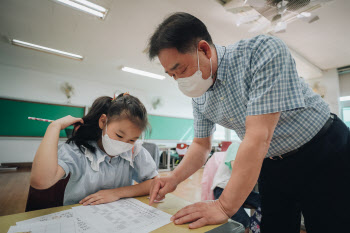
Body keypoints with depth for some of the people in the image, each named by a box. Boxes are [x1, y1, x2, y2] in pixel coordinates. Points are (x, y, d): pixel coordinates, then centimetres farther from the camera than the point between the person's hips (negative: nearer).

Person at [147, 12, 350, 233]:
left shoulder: (264, 51, -27)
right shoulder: (198, 96, -7)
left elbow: (258, 137, -34)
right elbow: (201, 144, 2)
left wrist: (224, 207, -29)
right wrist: (174, 178, -13)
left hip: (325, 157, -4)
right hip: (272, 166, 5)